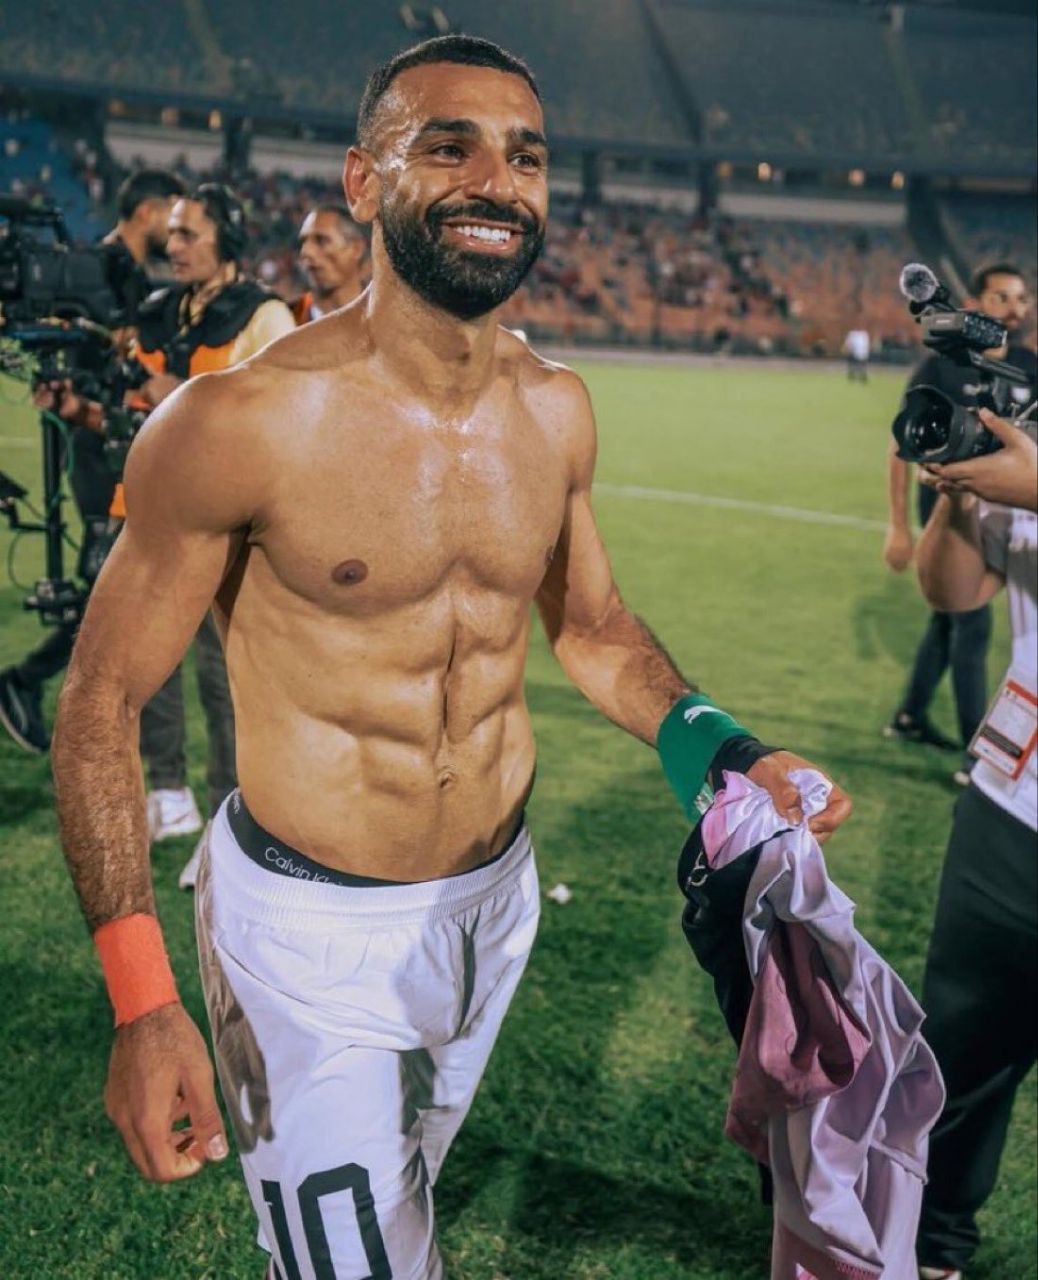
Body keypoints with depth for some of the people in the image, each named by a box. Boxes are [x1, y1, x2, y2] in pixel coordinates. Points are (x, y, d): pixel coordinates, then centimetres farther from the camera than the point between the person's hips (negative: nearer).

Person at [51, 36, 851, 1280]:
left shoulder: (555, 411, -5)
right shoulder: (241, 422, -22)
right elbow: (101, 697, -15)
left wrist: (717, 749, -9)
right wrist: (142, 1003, -20)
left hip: (497, 897, 6)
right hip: (312, 935, -5)